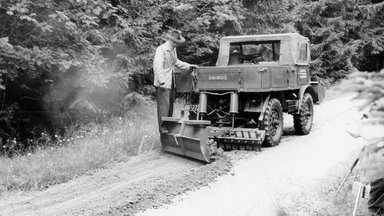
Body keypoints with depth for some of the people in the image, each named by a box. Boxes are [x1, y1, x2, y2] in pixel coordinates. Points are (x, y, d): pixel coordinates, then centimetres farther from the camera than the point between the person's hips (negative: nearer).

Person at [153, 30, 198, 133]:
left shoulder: (173, 49, 13)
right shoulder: (161, 49, -15)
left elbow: (176, 62, 27)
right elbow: (157, 66, -21)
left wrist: (189, 66, 17)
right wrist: (162, 81, -26)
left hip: (171, 83, 9)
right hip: (163, 84, -9)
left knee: (170, 105, 12)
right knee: (164, 105, -9)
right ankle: (162, 128, -5)